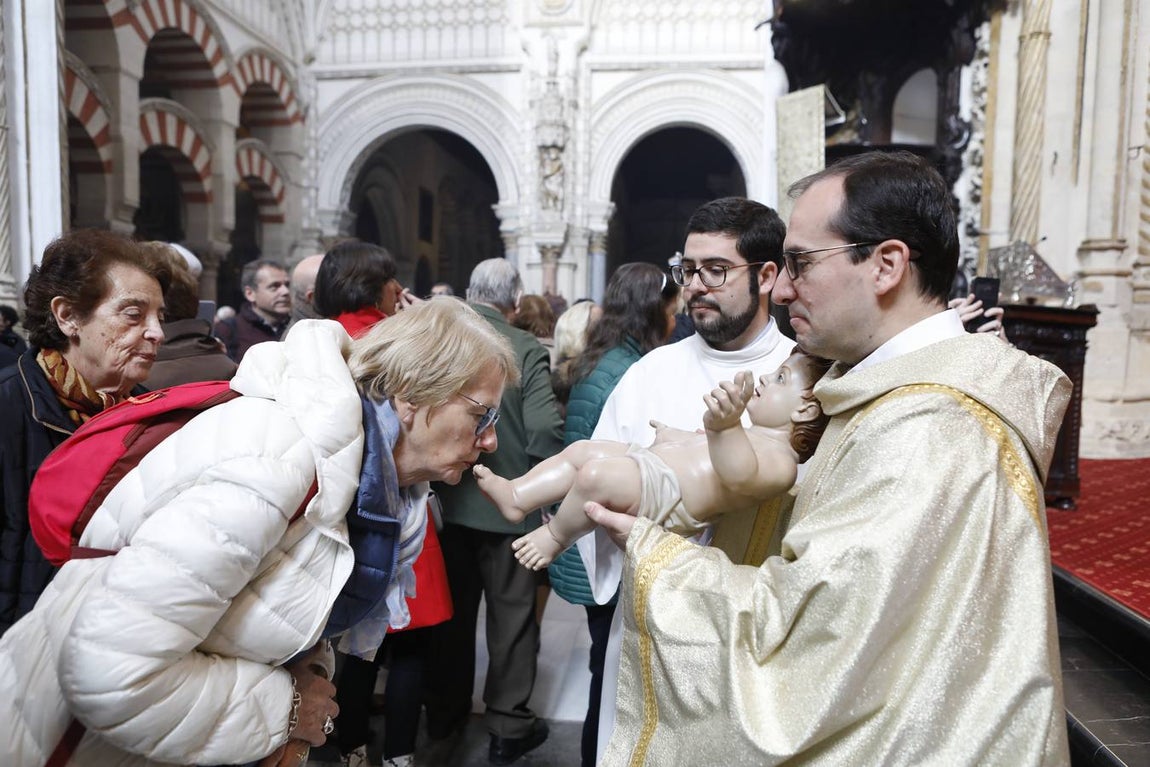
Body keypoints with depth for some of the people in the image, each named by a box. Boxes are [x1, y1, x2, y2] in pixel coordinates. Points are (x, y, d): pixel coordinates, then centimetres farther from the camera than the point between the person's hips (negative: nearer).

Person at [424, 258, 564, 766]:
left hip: (448, 500, 4)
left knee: (454, 610, 20)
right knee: (511, 615, 13)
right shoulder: (526, 350, -17)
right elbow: (545, 433, -23)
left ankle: (445, 714, 37)